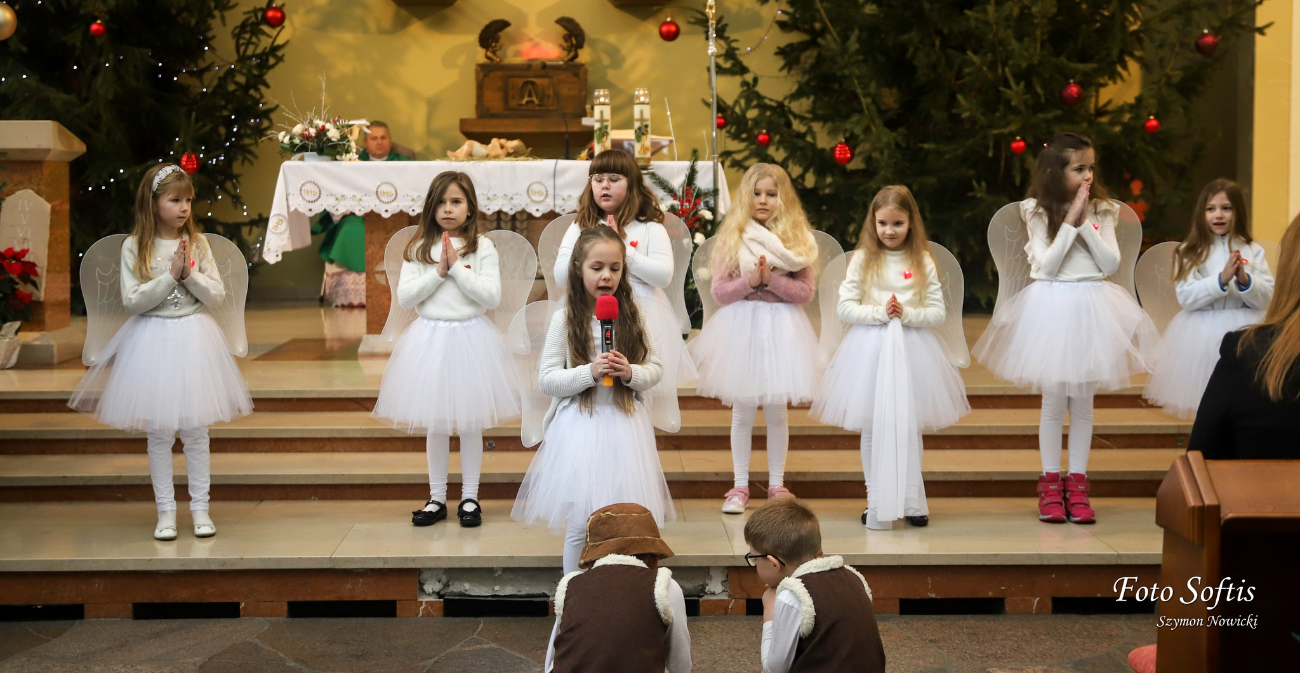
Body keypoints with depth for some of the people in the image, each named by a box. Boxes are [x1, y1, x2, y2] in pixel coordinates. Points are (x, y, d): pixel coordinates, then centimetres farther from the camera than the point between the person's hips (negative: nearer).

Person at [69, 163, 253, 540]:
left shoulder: (197, 243, 2)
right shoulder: (134, 247, -4)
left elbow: (217, 298, 0)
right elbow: (132, 301, -10)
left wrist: (190, 273, -14)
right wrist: (170, 275, -15)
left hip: (194, 340, 1)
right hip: (153, 340, -1)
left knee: (196, 430, 5)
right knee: (159, 432, 4)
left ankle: (200, 508, 14)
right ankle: (165, 511, 13)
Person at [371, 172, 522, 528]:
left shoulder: (482, 247, -3)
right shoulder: (419, 248, 2)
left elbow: (492, 296, -11)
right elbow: (404, 297, -4)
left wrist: (457, 267, -15)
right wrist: (438, 271, -12)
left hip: (470, 337, -2)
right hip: (430, 337, 2)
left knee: (469, 422, 6)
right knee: (435, 424, 10)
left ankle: (469, 498, 17)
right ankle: (436, 498, 20)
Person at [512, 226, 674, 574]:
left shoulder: (633, 316, 3)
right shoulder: (565, 319, -4)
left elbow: (656, 368, 7)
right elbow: (546, 379, -5)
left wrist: (630, 373, -13)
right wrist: (589, 372, -18)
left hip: (626, 426, 2)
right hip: (581, 426, -2)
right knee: (580, 526, 1)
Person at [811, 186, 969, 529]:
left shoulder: (923, 263, 3)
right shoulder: (862, 260, 2)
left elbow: (938, 313, 2)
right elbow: (845, 307, -2)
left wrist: (907, 314, -14)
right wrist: (879, 312, -14)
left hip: (911, 349, 0)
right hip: (870, 347, 0)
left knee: (909, 427, 5)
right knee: (872, 429, 3)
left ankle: (911, 501, 14)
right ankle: (877, 502, 11)